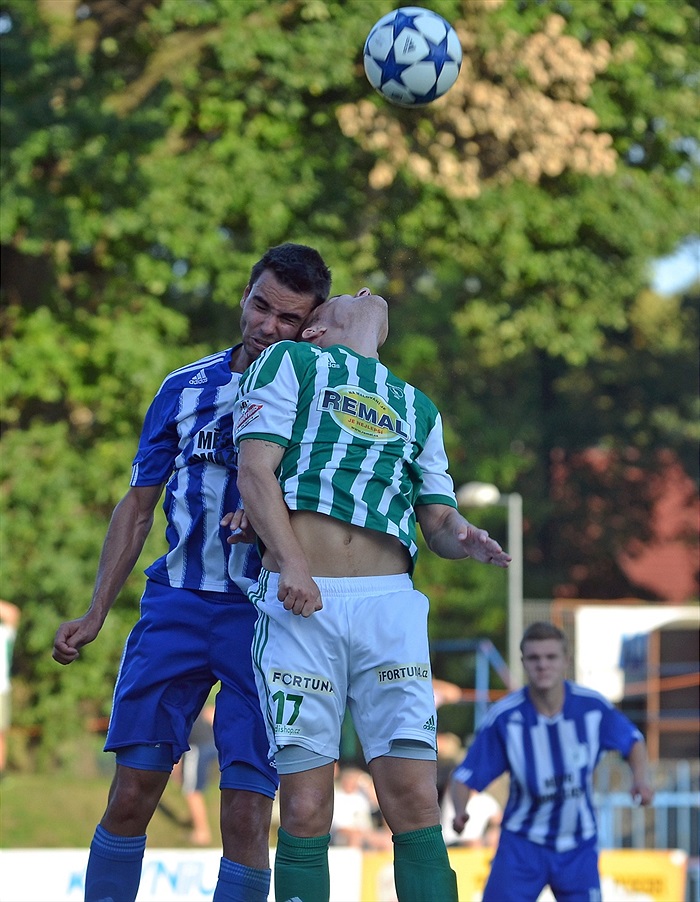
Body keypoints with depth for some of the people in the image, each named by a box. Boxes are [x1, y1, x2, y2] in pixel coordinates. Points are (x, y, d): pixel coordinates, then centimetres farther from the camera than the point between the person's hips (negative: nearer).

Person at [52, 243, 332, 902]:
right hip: (177, 602, 2)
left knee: (246, 817, -8)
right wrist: (96, 614, 11)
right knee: (131, 796, -5)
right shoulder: (185, 389, 12)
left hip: (266, 614, -2)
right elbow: (138, 507, 16)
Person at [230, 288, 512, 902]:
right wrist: (291, 562, -13)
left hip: (390, 602, 3)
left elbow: (438, 517, 24)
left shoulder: (418, 407, 28)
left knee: (415, 802, -10)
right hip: (301, 600, -3)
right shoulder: (292, 361, 15)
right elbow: (255, 469, 2)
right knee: (305, 809, -8)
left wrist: (461, 538, -1)